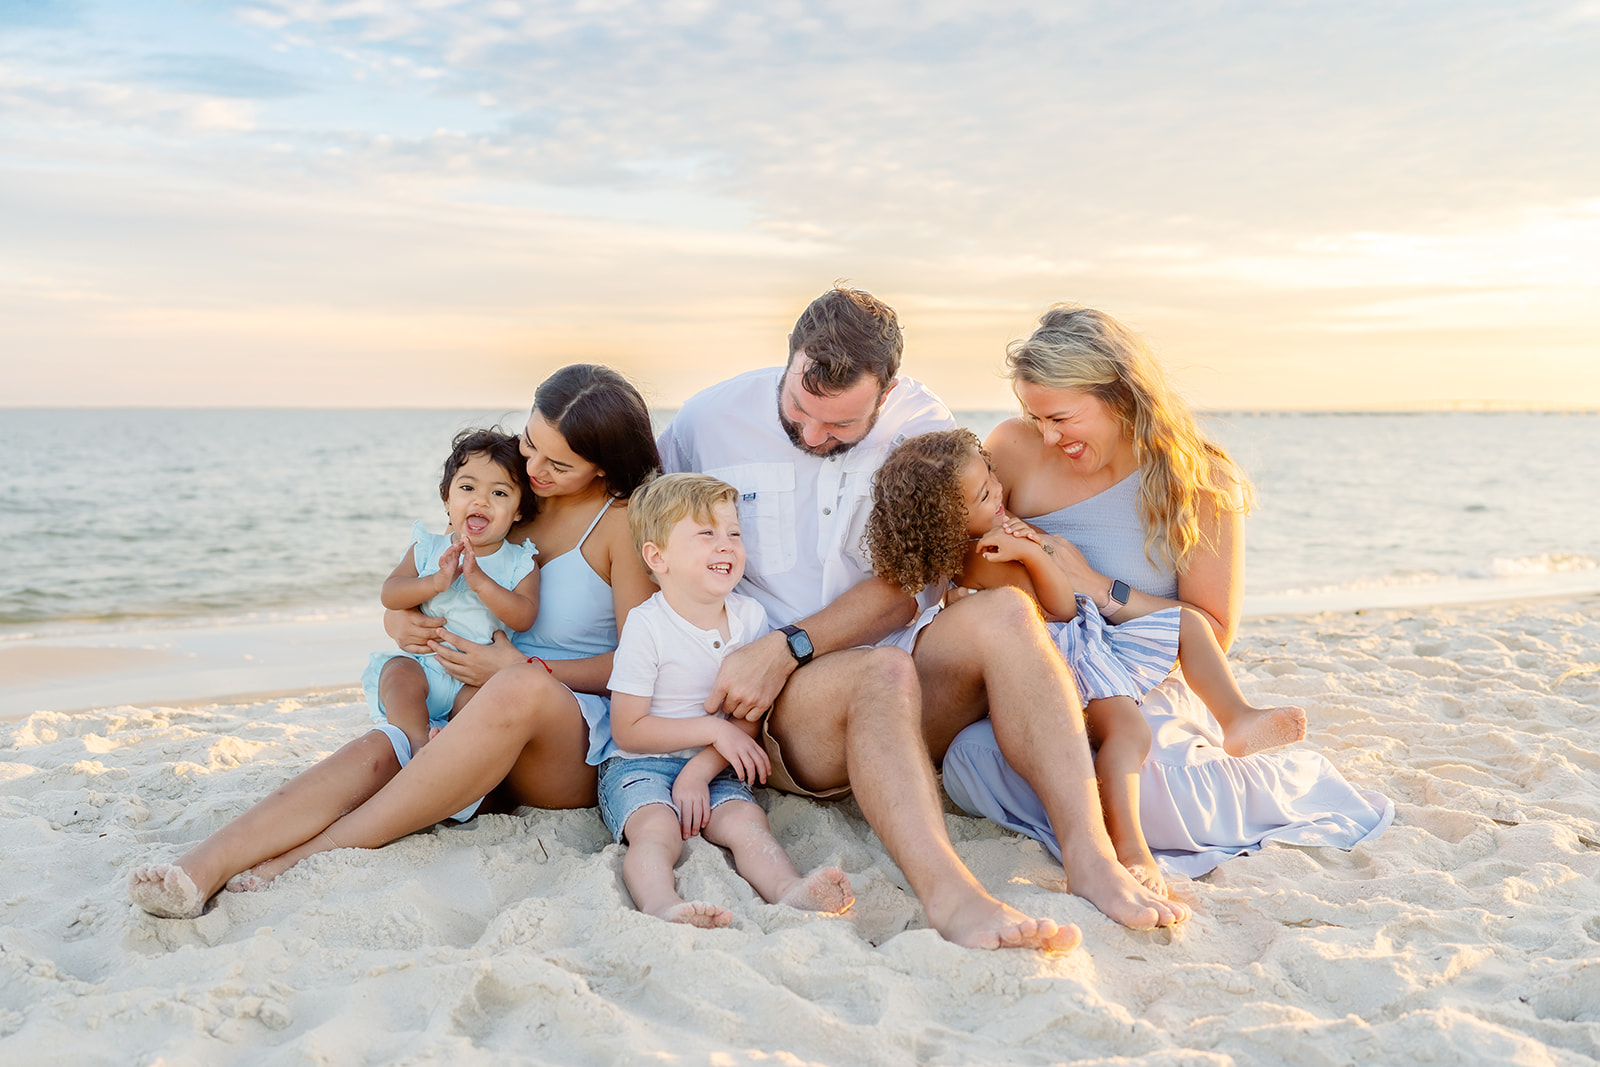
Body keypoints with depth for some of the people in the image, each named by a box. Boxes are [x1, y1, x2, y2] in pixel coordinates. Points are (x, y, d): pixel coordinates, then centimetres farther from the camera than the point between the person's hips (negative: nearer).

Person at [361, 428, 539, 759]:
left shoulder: (521, 563, 2)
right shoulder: (427, 549, 8)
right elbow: (389, 594, -2)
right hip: (423, 663, 1)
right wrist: (436, 582, -19)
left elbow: (524, 617, -12)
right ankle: (418, 742, -39)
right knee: (398, 672, -29)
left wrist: (480, 581, -23)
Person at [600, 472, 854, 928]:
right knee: (657, 828, -32)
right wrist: (713, 728, -16)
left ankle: (789, 889, -46)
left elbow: (751, 717, 2)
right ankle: (660, 903, -54)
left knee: (746, 821, -25)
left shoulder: (750, 616, 3)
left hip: (713, 768, 4)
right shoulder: (646, 625, -10)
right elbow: (627, 731, -10)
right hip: (638, 766, -3)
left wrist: (700, 771, -13)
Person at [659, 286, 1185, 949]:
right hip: (776, 706, -2)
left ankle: (1092, 857, -37)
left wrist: (787, 647, -21)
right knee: (883, 673, -36)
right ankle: (946, 891, -54)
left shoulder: (921, 427, -1)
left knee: (1003, 612, -28)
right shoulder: (712, 419, -1)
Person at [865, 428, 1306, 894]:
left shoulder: (994, 537, 11)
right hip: (1070, 669, -12)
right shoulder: (985, 562, -21)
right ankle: (1129, 850, -51)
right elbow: (1061, 608, -18)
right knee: (1127, 730, -39)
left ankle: (1238, 720, 14)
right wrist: (1030, 551, -27)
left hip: (1093, 645, 12)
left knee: (1188, 623, 16)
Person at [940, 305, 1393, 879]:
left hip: (1145, 696, -1)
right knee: (971, 762, -33)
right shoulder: (1015, 449, -2)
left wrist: (1100, 589, -17)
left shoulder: (1201, 482, -6)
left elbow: (1214, 634, -5)